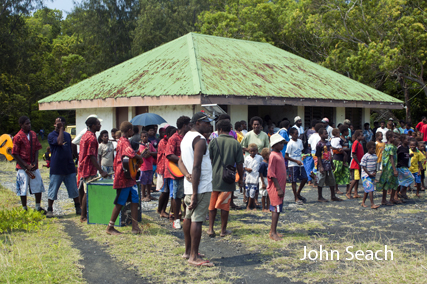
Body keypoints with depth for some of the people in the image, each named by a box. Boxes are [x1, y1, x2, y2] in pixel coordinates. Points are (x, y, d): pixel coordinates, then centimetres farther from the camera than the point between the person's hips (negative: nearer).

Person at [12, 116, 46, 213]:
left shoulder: (33, 134, 6)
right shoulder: (18, 137, -9)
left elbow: (37, 149, 7)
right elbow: (15, 154, -8)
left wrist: (35, 163, -6)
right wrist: (26, 166, -12)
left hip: (34, 167, 5)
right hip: (22, 168, -5)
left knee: (38, 186, 6)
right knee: (23, 188, 3)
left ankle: (38, 207, 20)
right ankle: (25, 209, 15)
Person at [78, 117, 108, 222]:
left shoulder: (85, 136, 14)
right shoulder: (92, 138, -17)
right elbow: (92, 157, -22)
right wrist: (101, 171, -24)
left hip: (82, 168, 10)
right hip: (89, 170, -10)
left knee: (83, 191, 14)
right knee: (88, 193, -5)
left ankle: (83, 214, 23)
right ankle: (84, 216, 0)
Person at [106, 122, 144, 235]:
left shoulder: (121, 141, 15)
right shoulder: (125, 142, -16)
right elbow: (131, 153, -35)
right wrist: (139, 157, -16)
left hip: (129, 177, 10)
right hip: (124, 177, -10)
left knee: (135, 200, 6)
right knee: (120, 203, -1)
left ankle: (135, 226, 6)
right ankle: (110, 227, 10)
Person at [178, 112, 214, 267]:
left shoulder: (186, 137, 14)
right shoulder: (200, 140, -16)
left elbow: (180, 161, 13)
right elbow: (196, 167, -22)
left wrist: (188, 175, -5)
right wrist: (195, 194, -24)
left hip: (189, 185, 10)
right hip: (202, 186, -10)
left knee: (189, 217, 16)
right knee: (197, 220, -6)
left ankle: (188, 251, 27)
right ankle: (194, 257, -2)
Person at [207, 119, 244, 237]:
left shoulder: (214, 142, -5)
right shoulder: (236, 144, -3)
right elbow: (239, 164, -1)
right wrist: (241, 178, 11)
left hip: (214, 178, 0)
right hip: (228, 179, 0)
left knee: (212, 205, 12)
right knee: (225, 206, 9)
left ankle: (211, 229, 14)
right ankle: (223, 230, 17)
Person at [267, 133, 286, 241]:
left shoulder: (280, 154, 13)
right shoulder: (273, 156, -15)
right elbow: (271, 174, -18)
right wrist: (279, 188, -19)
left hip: (280, 187, 9)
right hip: (275, 188, -9)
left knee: (277, 209, 12)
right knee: (276, 209, -7)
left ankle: (273, 230, 20)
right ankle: (273, 233, -2)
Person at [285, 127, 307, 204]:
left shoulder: (300, 141, 8)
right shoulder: (290, 144, -12)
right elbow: (286, 156, -12)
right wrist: (296, 161, -16)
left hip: (300, 163, 7)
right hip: (293, 165, -7)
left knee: (305, 178, 6)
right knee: (294, 181, 0)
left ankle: (298, 193, 25)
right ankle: (296, 198, 9)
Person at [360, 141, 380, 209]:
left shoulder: (375, 156, 9)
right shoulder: (365, 157, -13)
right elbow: (363, 166, -13)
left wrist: (375, 172, 0)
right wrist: (370, 174, -15)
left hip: (372, 175, 7)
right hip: (366, 175, -7)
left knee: (367, 190, 11)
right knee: (370, 189, -13)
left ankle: (363, 202, 22)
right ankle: (372, 204, -13)